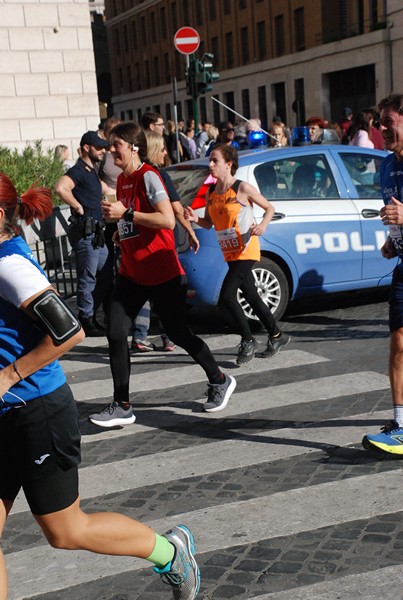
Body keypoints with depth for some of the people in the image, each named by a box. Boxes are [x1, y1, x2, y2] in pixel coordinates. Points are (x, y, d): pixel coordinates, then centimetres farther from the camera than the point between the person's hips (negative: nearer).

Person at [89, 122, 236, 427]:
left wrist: (125, 213, -24)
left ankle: (220, 381, 28)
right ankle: (122, 406, 5)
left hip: (162, 273, -8)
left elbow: (168, 220, -24)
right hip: (131, 273, 8)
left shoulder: (148, 176, -14)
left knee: (178, 333, 5)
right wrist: (122, 233, 8)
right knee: (115, 334, -3)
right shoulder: (122, 179, 12)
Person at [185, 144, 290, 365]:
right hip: (230, 253, 7)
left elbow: (270, 208, -2)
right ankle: (277, 336, 33)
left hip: (246, 251, -7)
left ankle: (247, 341, 4)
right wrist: (195, 219, -9)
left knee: (226, 298, -15)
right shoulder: (211, 192, 6)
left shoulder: (242, 188, -12)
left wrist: (263, 224, -21)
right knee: (252, 297, 16)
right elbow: (209, 223, 12)